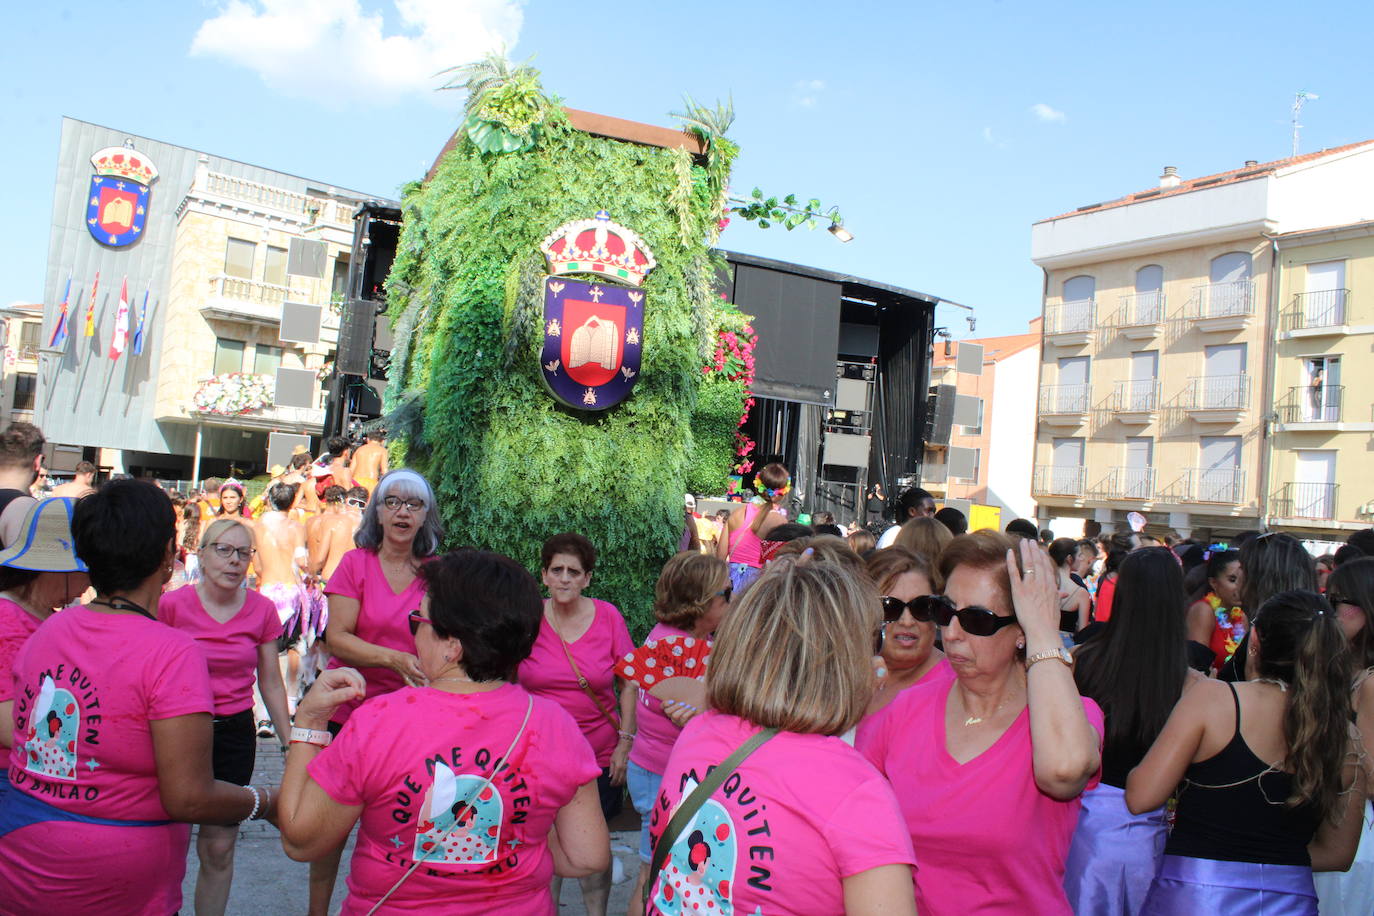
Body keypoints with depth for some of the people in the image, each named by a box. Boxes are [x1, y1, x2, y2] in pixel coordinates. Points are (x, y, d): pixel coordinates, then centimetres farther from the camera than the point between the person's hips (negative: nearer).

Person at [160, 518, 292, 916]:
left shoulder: (262, 610, -1)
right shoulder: (172, 604, -8)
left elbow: (271, 684, 6)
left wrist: (290, 744, 7)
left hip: (235, 734, 2)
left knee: (219, 848, 7)